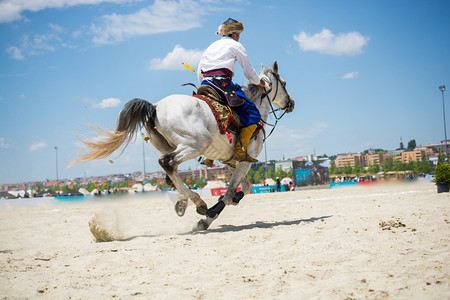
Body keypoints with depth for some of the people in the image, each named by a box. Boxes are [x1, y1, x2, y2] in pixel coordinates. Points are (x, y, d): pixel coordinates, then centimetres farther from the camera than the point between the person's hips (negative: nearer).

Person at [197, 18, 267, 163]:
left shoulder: (211, 46, 28)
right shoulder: (236, 45, 9)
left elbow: (199, 72, 25)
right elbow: (249, 72, 10)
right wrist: (261, 83, 27)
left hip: (207, 85, 8)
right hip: (223, 83, -7)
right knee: (253, 114, -7)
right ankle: (240, 150, -19)